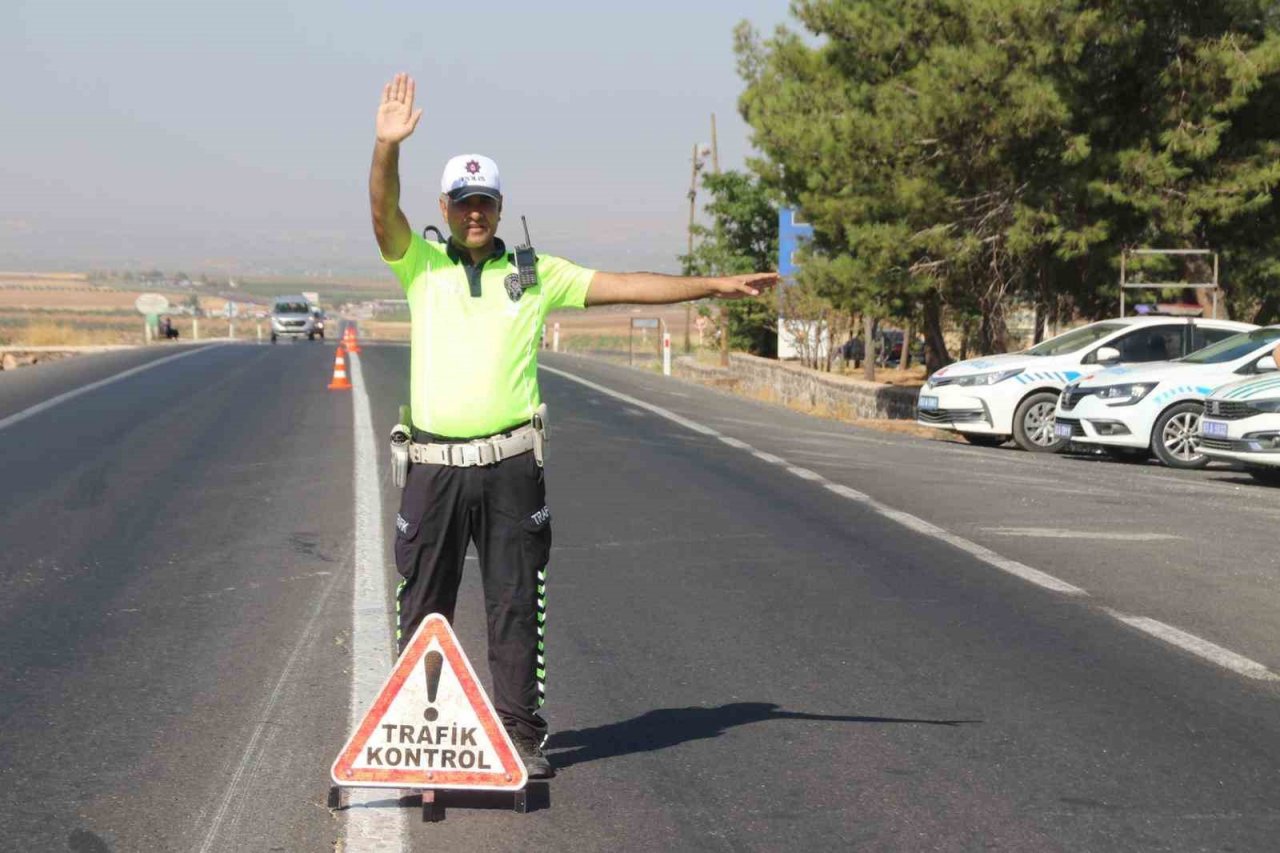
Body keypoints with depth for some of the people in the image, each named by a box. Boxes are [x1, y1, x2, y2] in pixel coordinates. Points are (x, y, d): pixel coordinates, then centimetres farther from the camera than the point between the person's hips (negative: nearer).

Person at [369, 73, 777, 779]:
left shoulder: (535, 273, 10)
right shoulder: (421, 265, 8)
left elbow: (623, 287, 8)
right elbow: (384, 212, -9)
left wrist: (714, 286, 3)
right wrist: (388, 144, -26)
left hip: (511, 463, 0)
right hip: (435, 463, 0)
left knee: (516, 605, 4)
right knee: (422, 606, 6)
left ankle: (522, 737, 12)